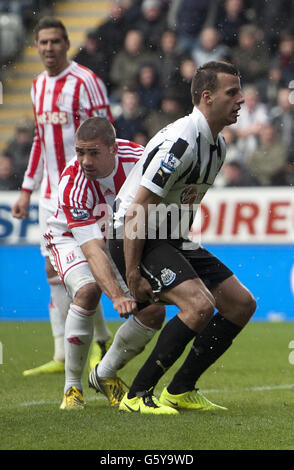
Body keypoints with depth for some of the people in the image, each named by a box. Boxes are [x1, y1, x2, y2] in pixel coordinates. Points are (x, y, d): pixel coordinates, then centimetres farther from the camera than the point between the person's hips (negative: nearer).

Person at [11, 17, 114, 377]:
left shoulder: (85, 82, -10)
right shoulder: (38, 86, 13)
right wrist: (26, 192, 19)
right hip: (50, 193, 7)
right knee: (54, 272, 4)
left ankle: (101, 340, 10)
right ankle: (62, 357, 6)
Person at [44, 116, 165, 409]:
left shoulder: (136, 157, -25)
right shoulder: (72, 184, -36)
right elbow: (93, 250, -42)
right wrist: (117, 296, -56)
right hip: (71, 239, -4)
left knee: (153, 310, -12)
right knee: (87, 289, -35)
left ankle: (104, 374, 12)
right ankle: (72, 385, -20)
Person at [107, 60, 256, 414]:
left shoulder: (217, 145, 8)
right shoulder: (180, 142, -24)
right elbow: (137, 211, -25)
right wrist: (133, 275, -25)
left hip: (173, 239, 10)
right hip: (137, 239, -10)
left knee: (242, 304, 5)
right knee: (200, 305, -27)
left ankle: (180, 391, 12)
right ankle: (137, 396, -16)